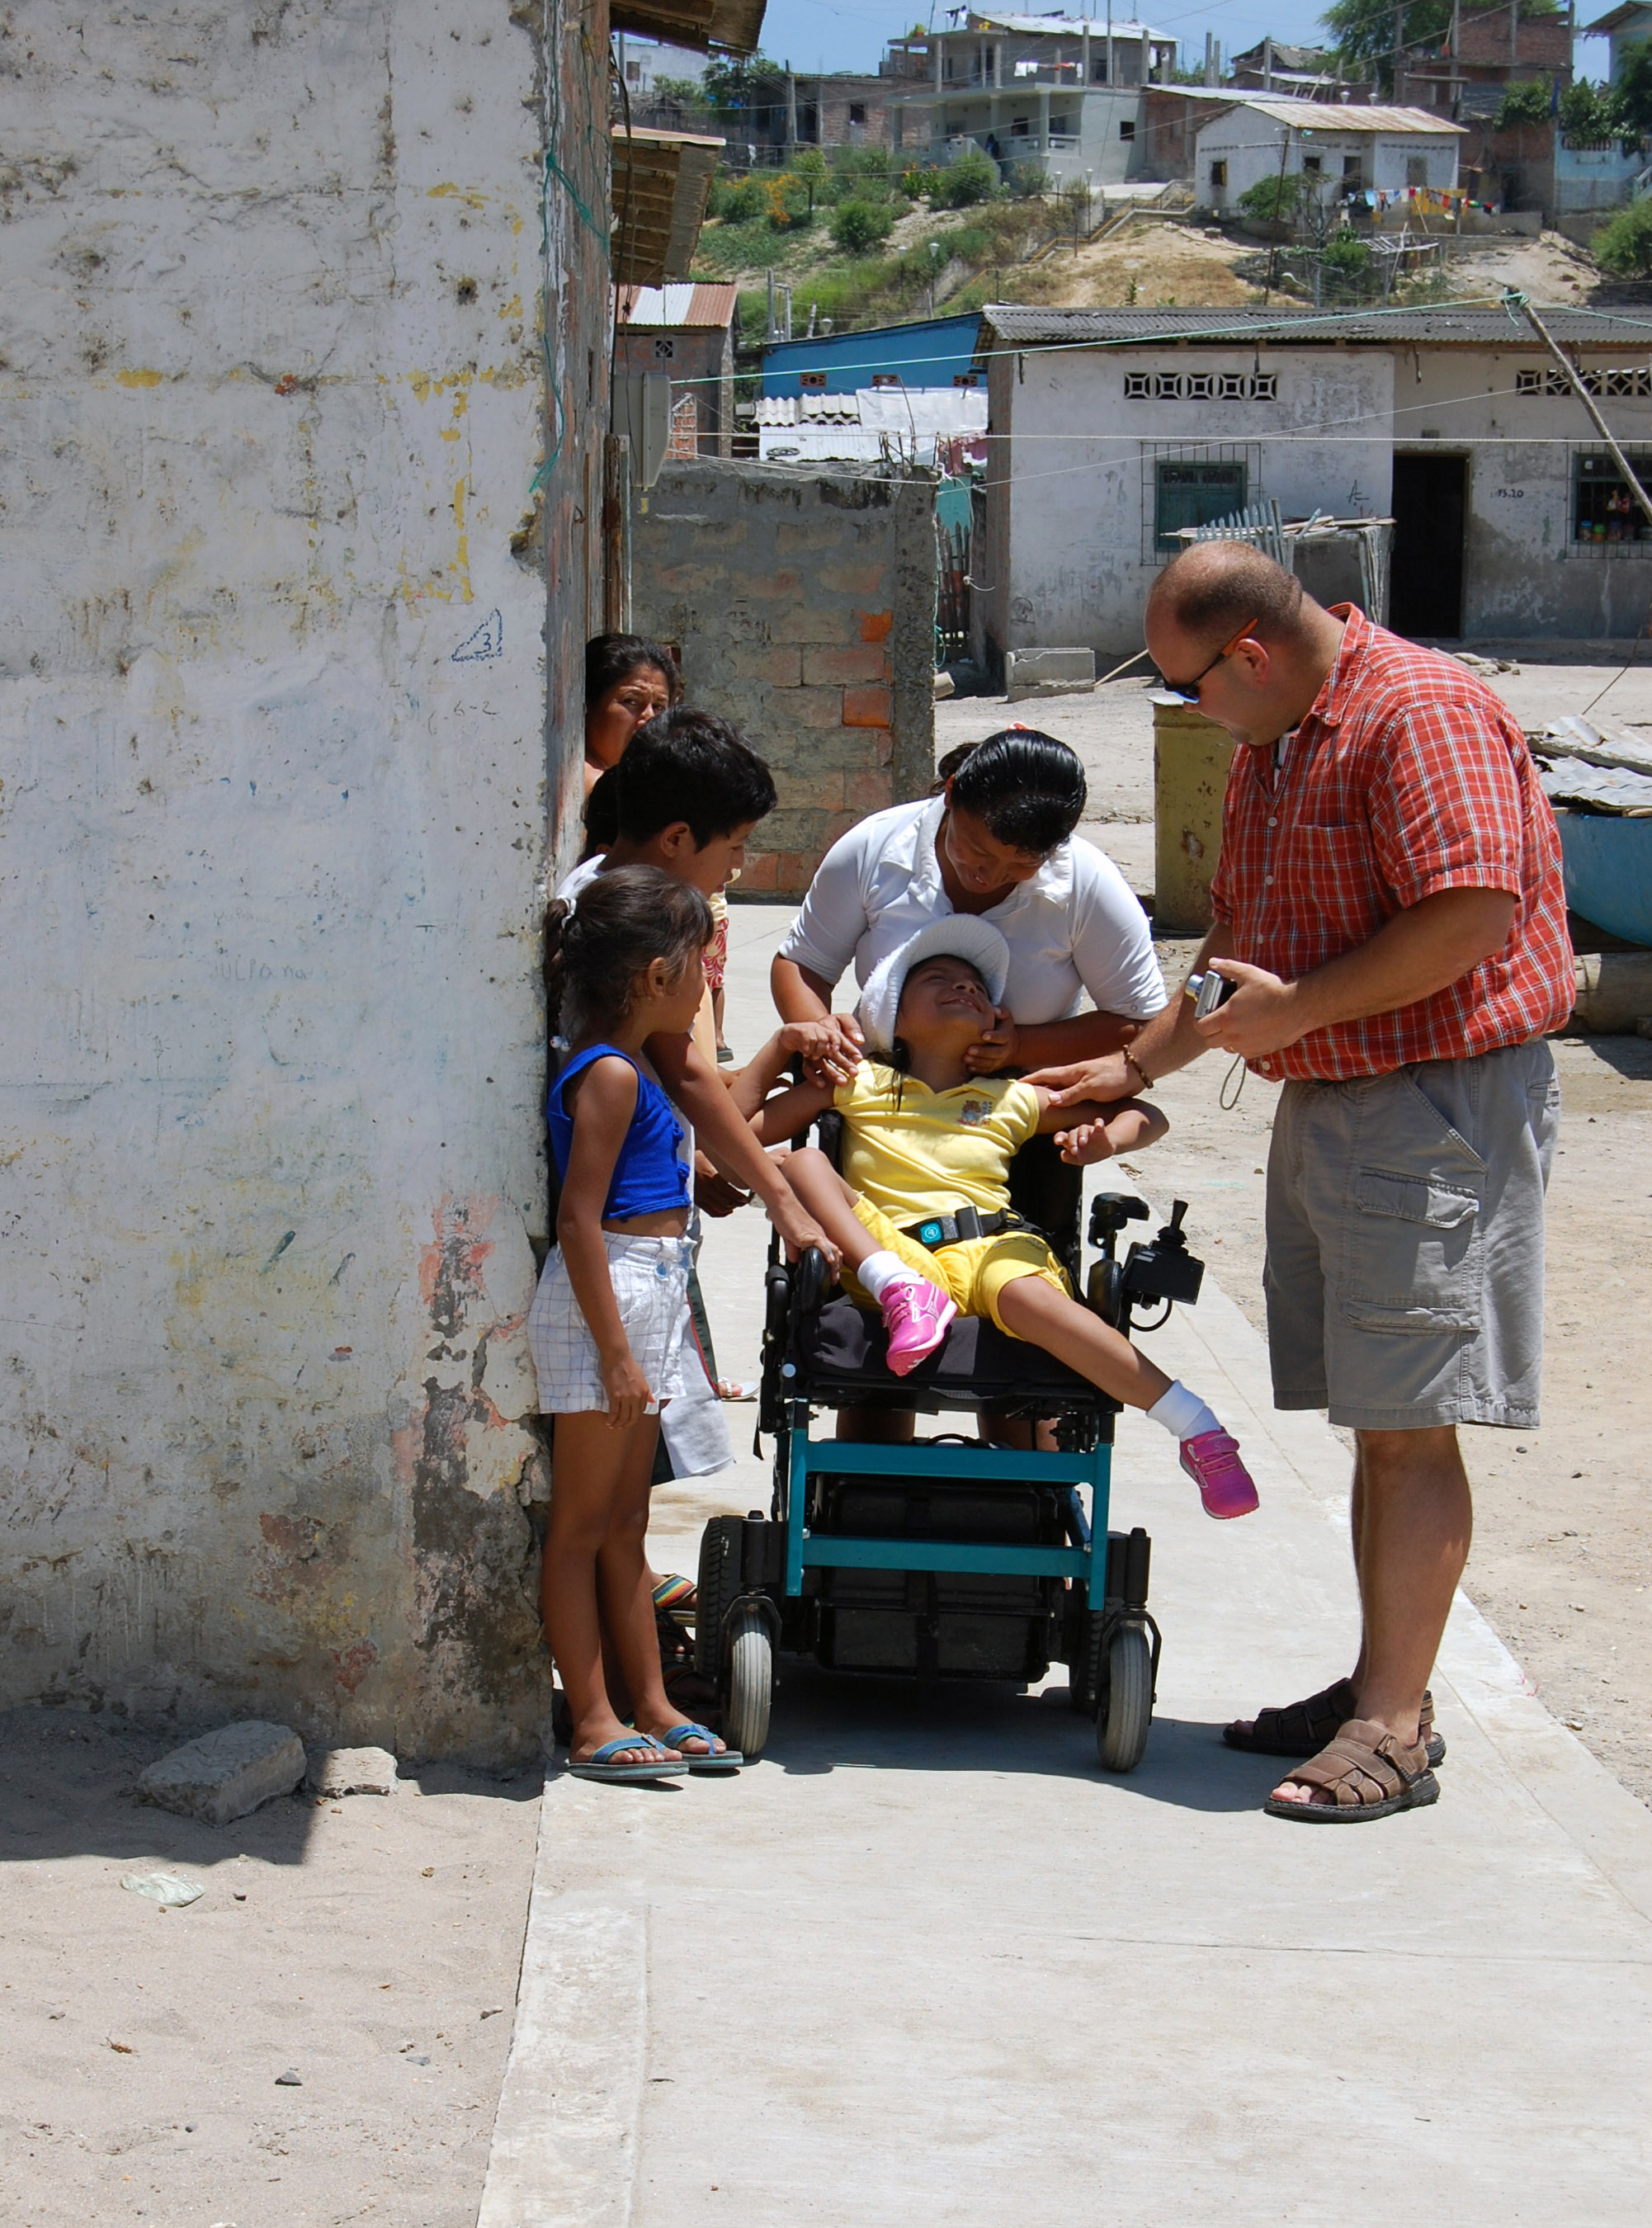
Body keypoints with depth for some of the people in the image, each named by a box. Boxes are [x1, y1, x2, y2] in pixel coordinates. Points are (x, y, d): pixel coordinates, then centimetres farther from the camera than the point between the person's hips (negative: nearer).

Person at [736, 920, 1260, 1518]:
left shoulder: (1013, 1101, 24)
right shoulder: (857, 1085, 22)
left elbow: (1146, 1117, 29)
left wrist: (1107, 1138, 7)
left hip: (993, 1246, 0)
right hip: (889, 1251, 1)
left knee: (1023, 1292, -38)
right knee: (801, 1162, -20)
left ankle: (1197, 1429, -43)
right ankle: (903, 1294, -38)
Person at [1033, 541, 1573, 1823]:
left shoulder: (1419, 712, -14)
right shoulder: (1269, 752, 18)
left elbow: (1473, 917, -23)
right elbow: (1242, 950, 29)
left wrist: (1296, 1009, -17)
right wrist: (1138, 1065, 25)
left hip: (1440, 1103, -10)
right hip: (1326, 1107, 10)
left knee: (1411, 1425, -8)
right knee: (1377, 1420, 12)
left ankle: (1393, 1730, -6)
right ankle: (1382, 1691, 18)